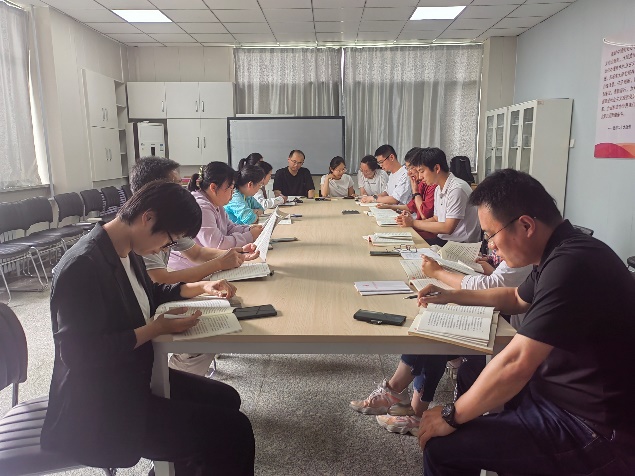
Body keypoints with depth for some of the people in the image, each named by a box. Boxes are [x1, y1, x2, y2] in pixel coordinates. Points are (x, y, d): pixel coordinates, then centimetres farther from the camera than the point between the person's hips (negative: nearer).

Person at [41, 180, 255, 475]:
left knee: (225, 400, 14)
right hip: (96, 408, -10)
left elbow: (150, 295, 20)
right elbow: (80, 353, -28)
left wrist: (201, 287, 6)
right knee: (232, 430, -14)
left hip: (131, 378, 10)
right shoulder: (82, 265, -26)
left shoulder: (127, 251, 3)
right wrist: (157, 329, -22)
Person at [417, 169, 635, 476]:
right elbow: (517, 299, 23)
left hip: (594, 433, -10)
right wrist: (452, 296, 16)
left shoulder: (570, 266, -29)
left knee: (441, 446, -15)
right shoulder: (561, 254, 3)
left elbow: (515, 365, -31)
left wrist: (452, 416, -18)